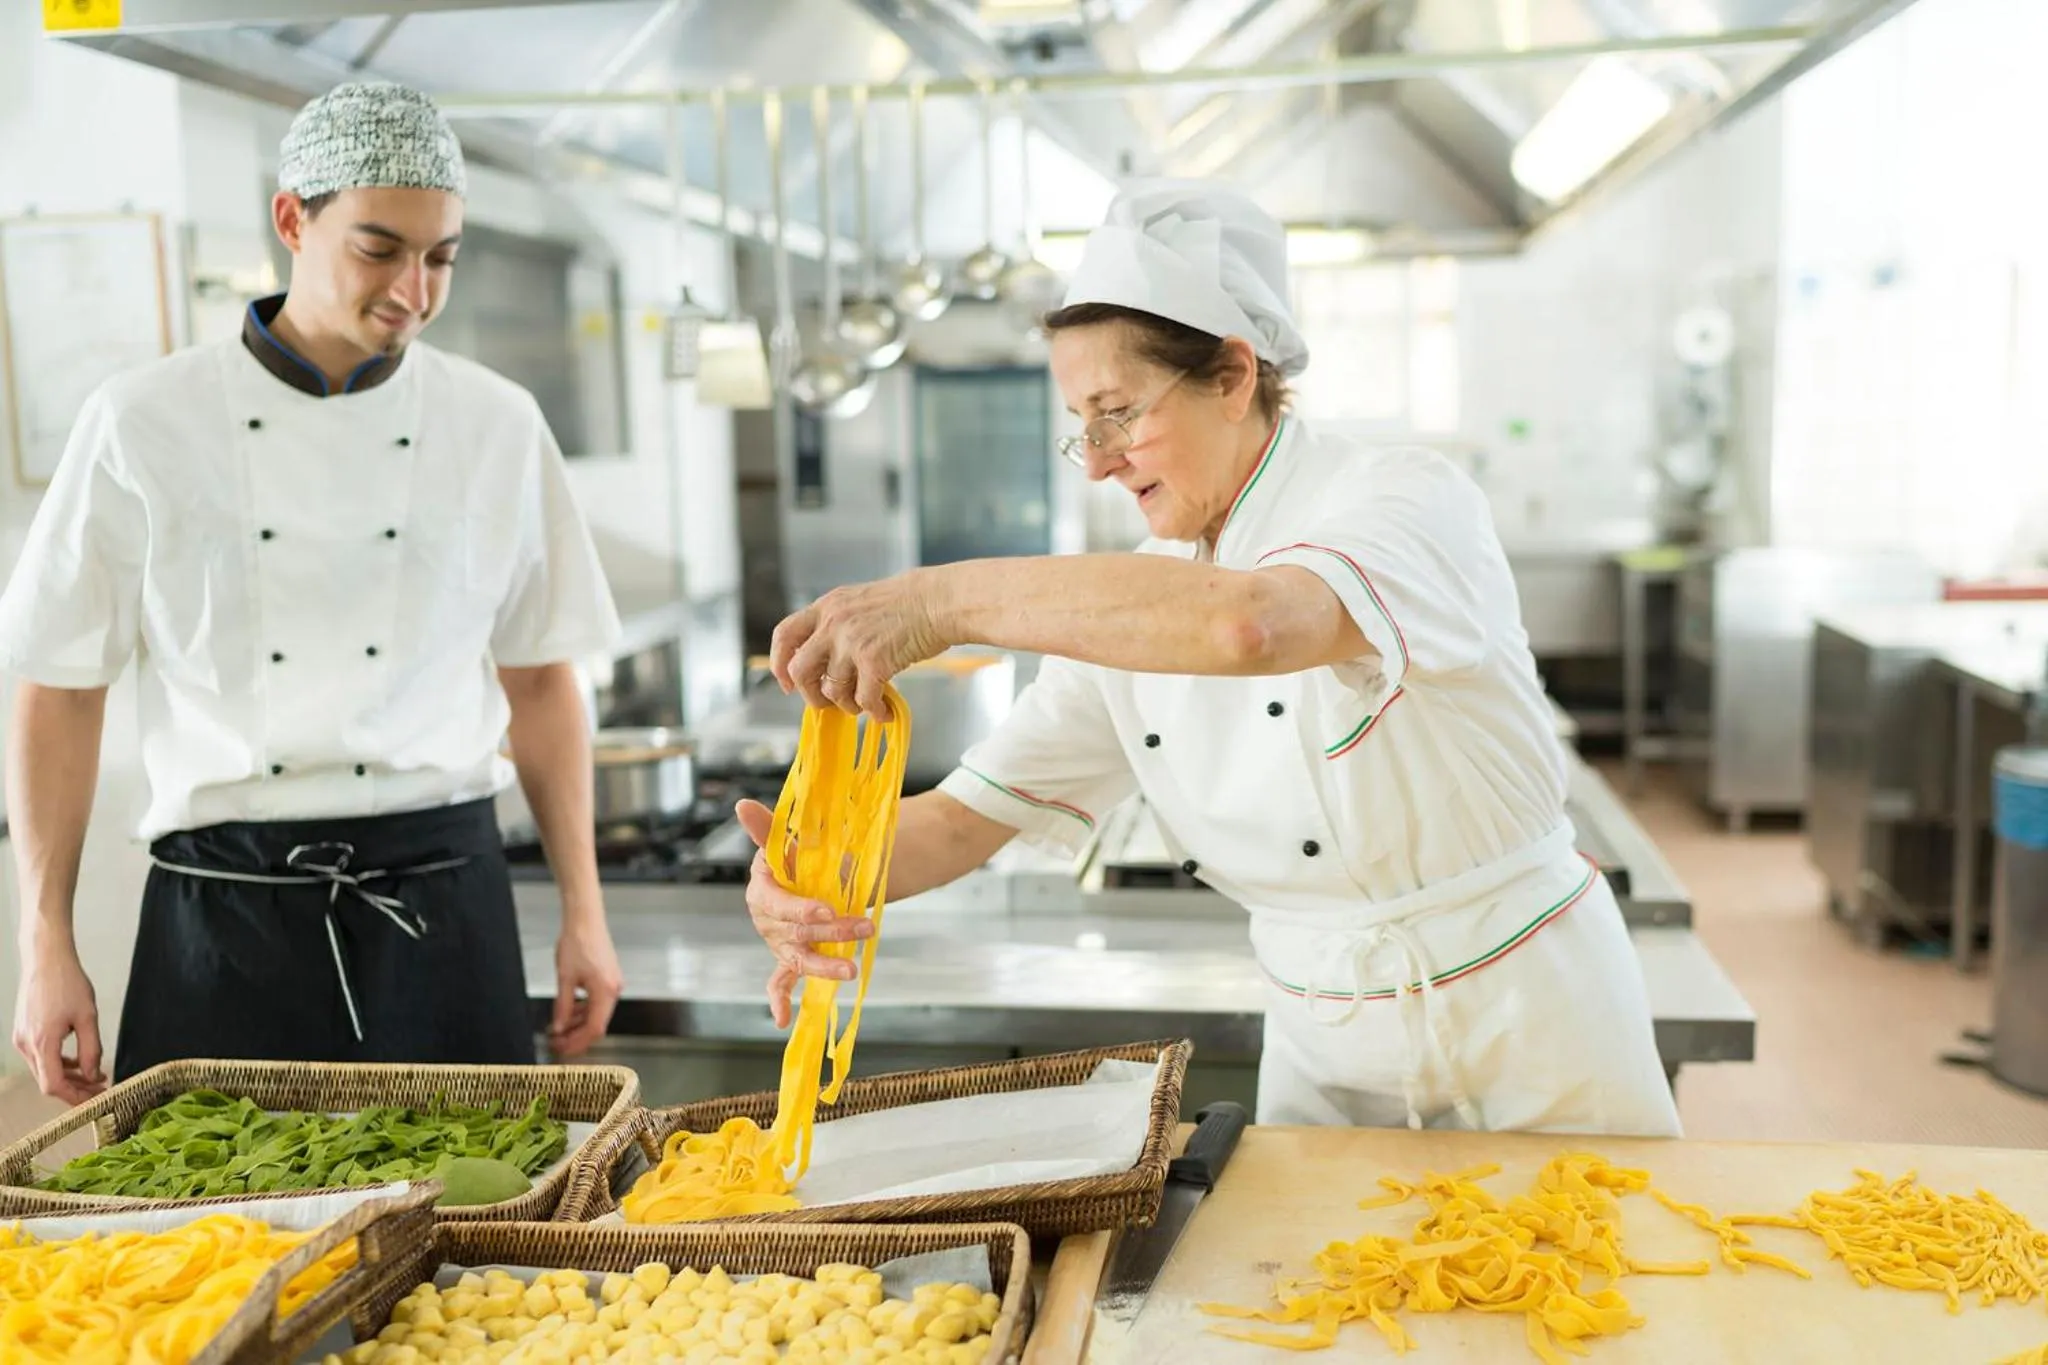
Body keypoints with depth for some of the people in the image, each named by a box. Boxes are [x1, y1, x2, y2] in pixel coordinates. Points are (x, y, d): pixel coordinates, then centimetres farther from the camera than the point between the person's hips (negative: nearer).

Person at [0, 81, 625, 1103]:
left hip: (440, 901, 1)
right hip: (223, 903, -1)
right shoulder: (143, 424, -1)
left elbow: (539, 680, 9)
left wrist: (583, 913, 6)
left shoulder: (497, 426, 3)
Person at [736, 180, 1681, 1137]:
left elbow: (1252, 623, -42)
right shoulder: (1128, 609, 0)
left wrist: (946, 599, -41)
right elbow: (969, 815, -3)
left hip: (1525, 1029, -5)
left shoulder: (1411, 501, -19)